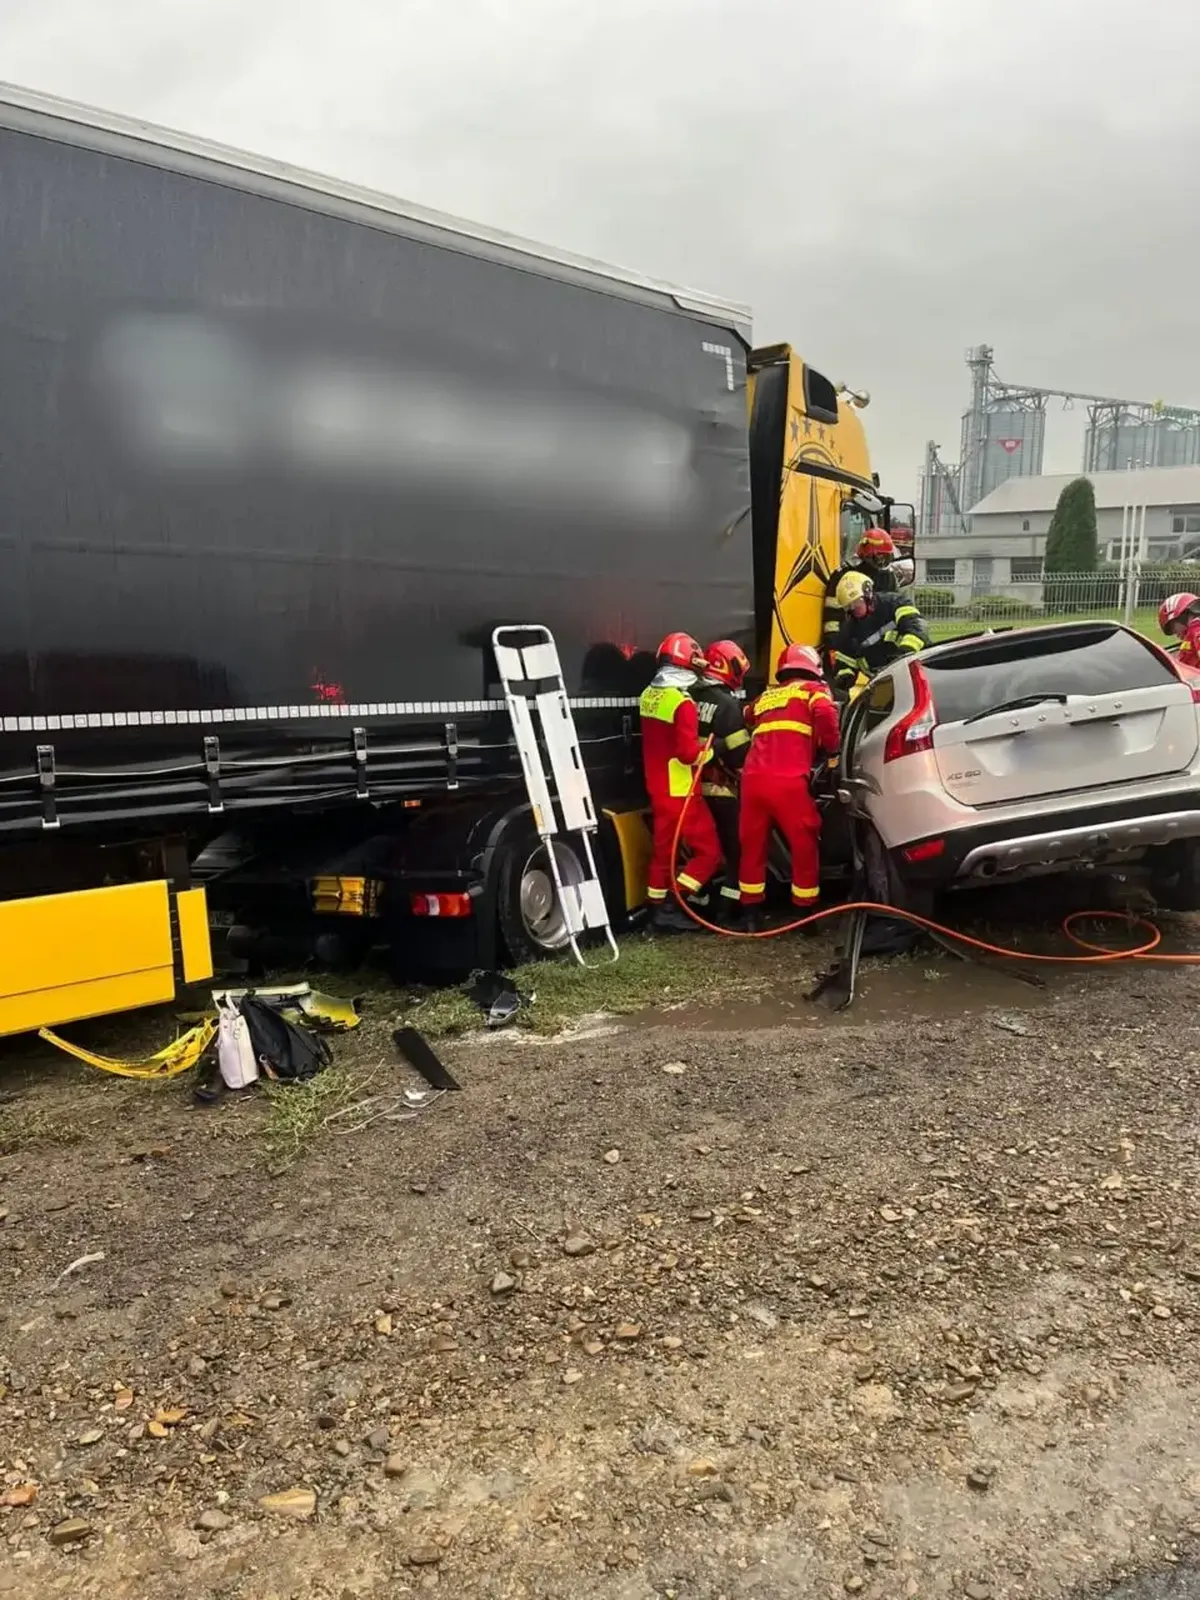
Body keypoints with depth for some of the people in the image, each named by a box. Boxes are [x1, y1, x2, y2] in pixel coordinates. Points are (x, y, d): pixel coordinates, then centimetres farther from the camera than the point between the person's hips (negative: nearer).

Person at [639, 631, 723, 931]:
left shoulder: (649, 696, 5)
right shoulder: (683, 703, -21)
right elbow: (689, 753, -24)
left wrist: (696, 744, 13)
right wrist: (708, 748, -5)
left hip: (657, 788, 8)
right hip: (680, 792, -8)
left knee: (663, 849, 16)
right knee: (708, 850, 1)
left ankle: (659, 909, 21)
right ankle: (671, 906, -4)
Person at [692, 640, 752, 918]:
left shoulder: (692, 698, 6)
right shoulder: (727, 704, -15)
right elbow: (740, 753, -17)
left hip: (695, 785, 7)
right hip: (721, 789, -7)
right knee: (735, 848, 3)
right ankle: (728, 906, 2)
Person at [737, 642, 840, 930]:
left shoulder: (763, 698, 29)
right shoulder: (813, 690, 12)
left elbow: (747, 729, 28)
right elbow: (826, 717, -6)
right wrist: (830, 750, 8)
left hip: (753, 777, 5)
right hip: (787, 780, -5)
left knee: (753, 846, 14)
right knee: (804, 845, 8)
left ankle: (751, 914, 19)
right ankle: (806, 913, 13)